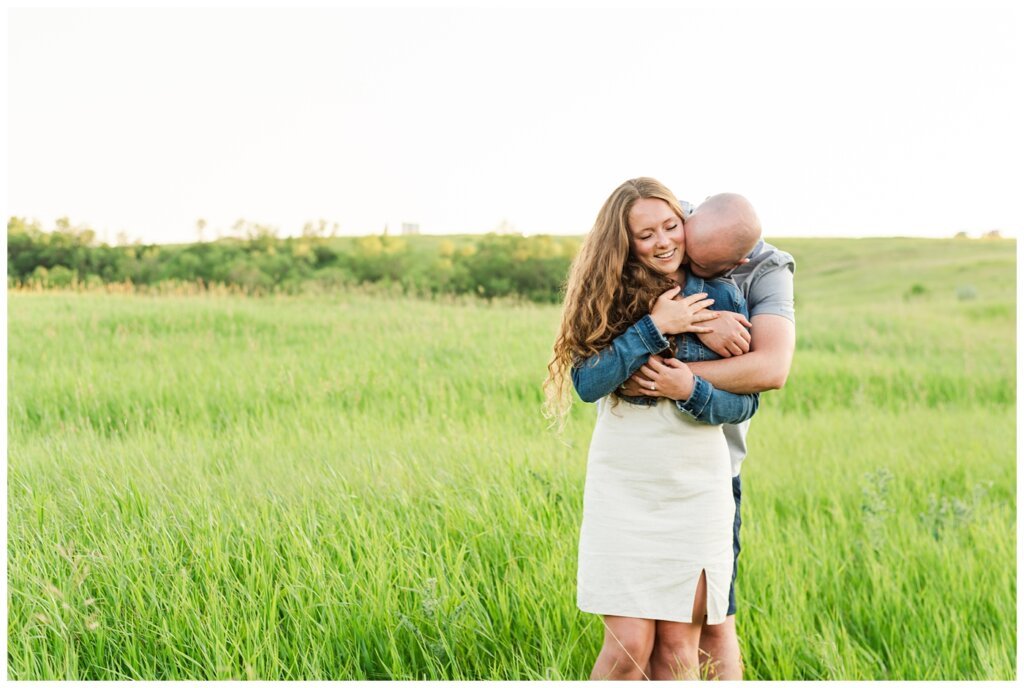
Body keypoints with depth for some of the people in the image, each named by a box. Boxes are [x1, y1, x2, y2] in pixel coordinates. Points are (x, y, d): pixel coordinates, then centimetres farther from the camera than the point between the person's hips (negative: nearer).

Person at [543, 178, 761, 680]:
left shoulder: (721, 297, 2)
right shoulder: (610, 296, 1)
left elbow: (745, 403, 4)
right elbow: (587, 383, -12)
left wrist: (693, 391, -15)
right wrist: (654, 327, -18)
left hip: (697, 488, 1)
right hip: (621, 485, -1)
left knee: (679, 646, 3)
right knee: (628, 645, -4)